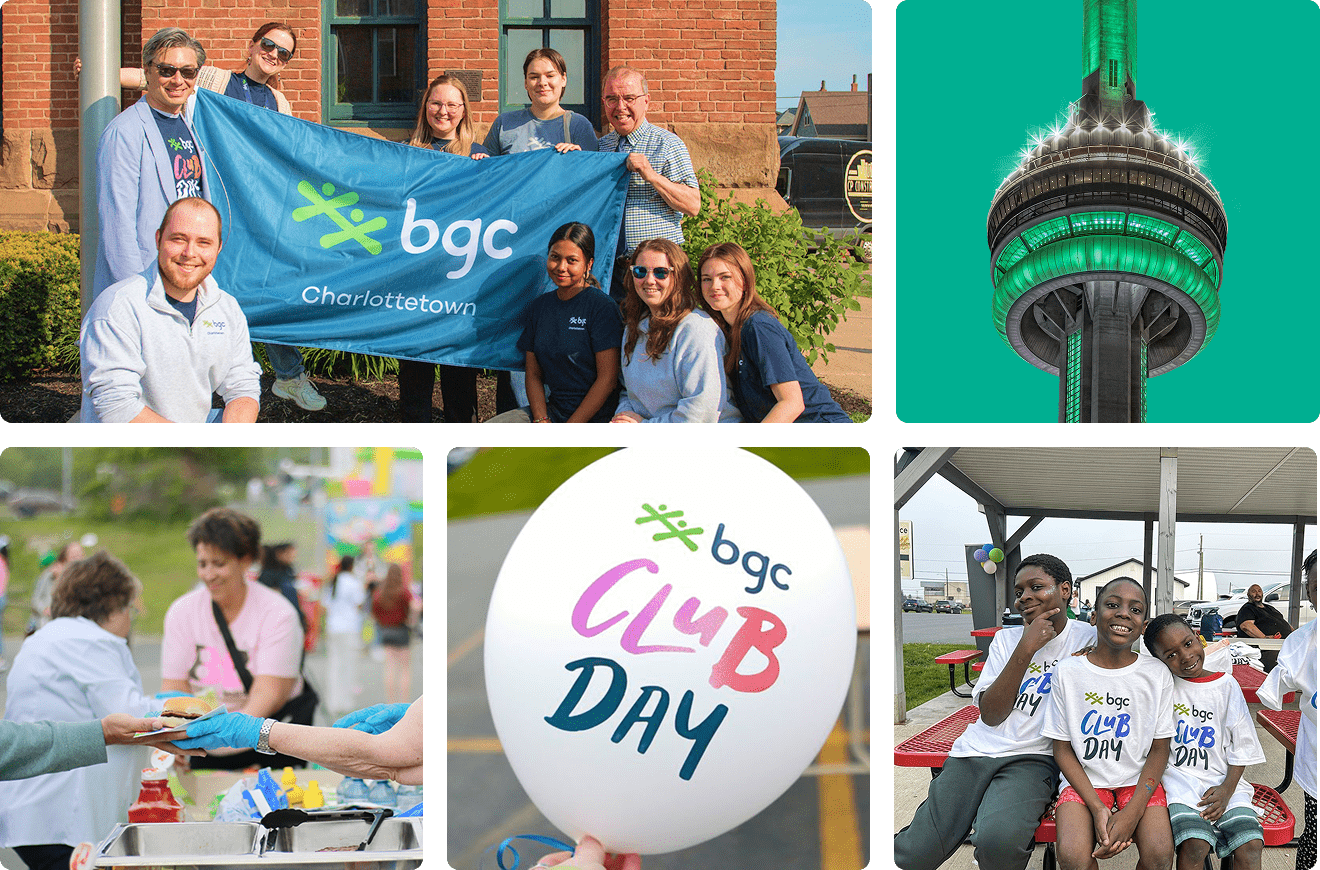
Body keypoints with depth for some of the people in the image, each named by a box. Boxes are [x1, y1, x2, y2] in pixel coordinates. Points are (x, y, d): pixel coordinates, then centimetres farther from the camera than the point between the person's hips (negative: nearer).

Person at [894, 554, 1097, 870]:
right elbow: (991, 715, 1)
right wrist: (1026, 649, -8)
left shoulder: (1087, 639, 5)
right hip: (977, 752, 3)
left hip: (1033, 760, -3)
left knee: (999, 840, -35)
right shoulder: (1006, 639, 14)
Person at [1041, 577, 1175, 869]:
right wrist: (1098, 809, -14)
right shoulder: (1068, 672, -4)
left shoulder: (1157, 674, -2)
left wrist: (1131, 813, -14)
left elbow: (1159, 749, 0)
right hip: (1084, 781, -1)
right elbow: (1063, 749, -1)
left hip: (1139, 783, 1)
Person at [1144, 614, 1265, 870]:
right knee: (1195, 845, -30)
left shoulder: (1227, 685, 6)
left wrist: (1226, 790, -7)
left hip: (1223, 780, 2)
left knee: (1250, 845, -23)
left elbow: (1241, 748, 7)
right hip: (1178, 778, -2)